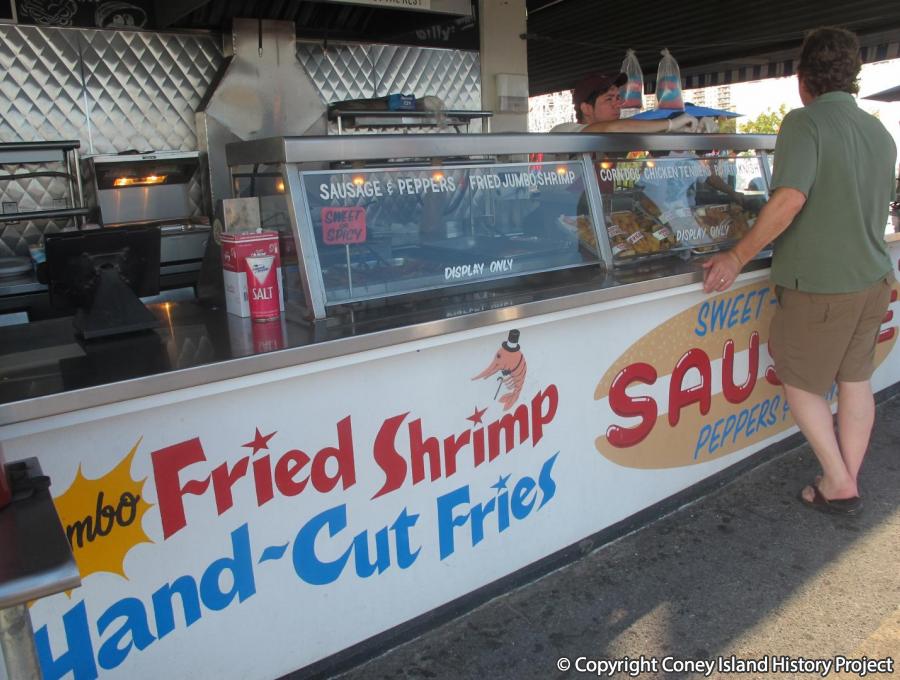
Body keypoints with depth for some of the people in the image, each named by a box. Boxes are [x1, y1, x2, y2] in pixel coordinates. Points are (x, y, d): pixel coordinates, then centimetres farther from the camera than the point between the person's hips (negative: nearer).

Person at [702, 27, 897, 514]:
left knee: (800, 383, 9)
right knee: (855, 380, 16)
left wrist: (738, 257, -22)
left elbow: (789, 199, -28)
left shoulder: (805, 123, -15)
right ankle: (847, 481, 28)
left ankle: (838, 485, 15)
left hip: (820, 286, -7)